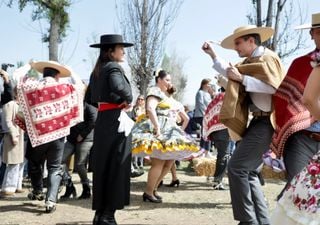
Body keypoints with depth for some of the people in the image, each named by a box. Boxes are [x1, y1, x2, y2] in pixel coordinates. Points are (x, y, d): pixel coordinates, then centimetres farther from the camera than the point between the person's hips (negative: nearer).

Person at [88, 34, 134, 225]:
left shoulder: (97, 70, 16)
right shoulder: (114, 67, -11)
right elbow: (119, 87, -31)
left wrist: (106, 104, 8)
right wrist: (128, 100, -13)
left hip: (102, 120, 9)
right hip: (116, 120, -8)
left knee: (102, 168, 12)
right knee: (116, 169, -2)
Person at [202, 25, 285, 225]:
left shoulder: (267, 58, -9)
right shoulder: (250, 61, 19)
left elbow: (272, 86, -24)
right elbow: (229, 73, 30)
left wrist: (242, 78, -20)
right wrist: (213, 54, 24)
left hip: (267, 122, -10)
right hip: (258, 121, 10)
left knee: (237, 167, -15)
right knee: (249, 171, 12)